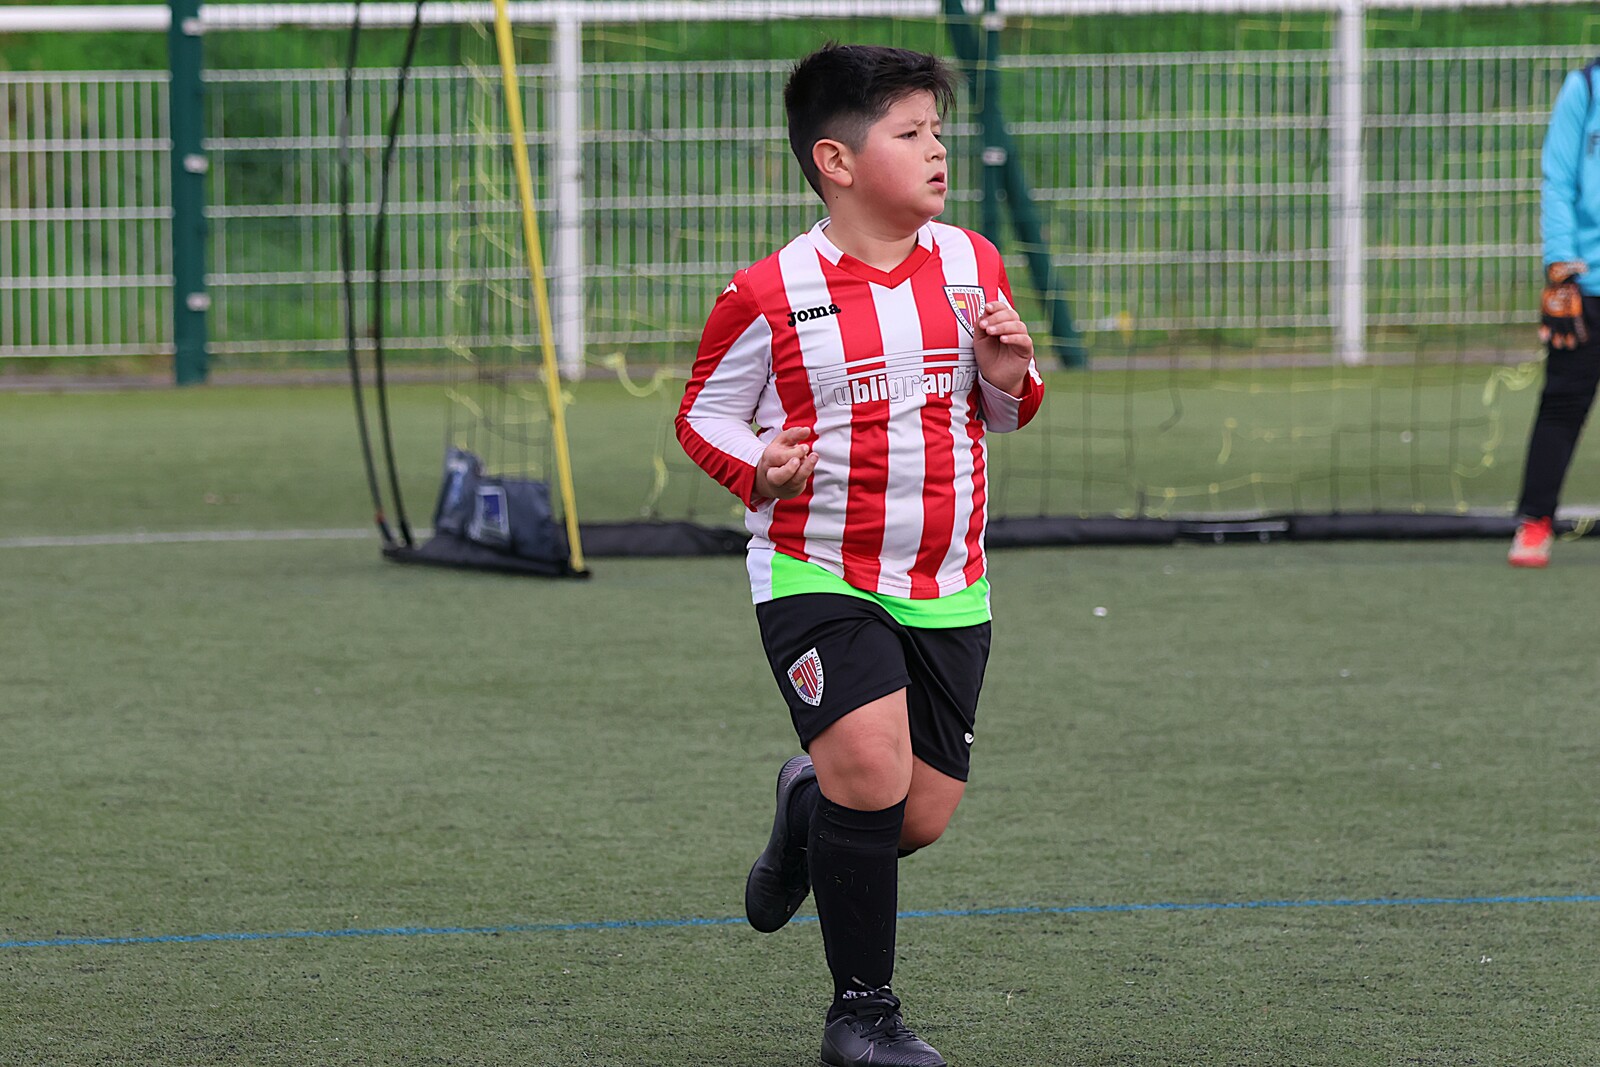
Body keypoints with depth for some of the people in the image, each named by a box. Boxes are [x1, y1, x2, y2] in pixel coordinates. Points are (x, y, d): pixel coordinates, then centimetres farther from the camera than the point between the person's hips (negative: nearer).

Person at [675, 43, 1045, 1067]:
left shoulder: (971, 263, 5)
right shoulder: (770, 295, -10)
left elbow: (1001, 414, 18)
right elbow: (703, 412, 3)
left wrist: (1007, 371, -6)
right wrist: (757, 466, -17)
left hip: (947, 588, 5)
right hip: (817, 575, -5)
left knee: (921, 816, 2)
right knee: (874, 764, -22)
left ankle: (808, 803, 40)